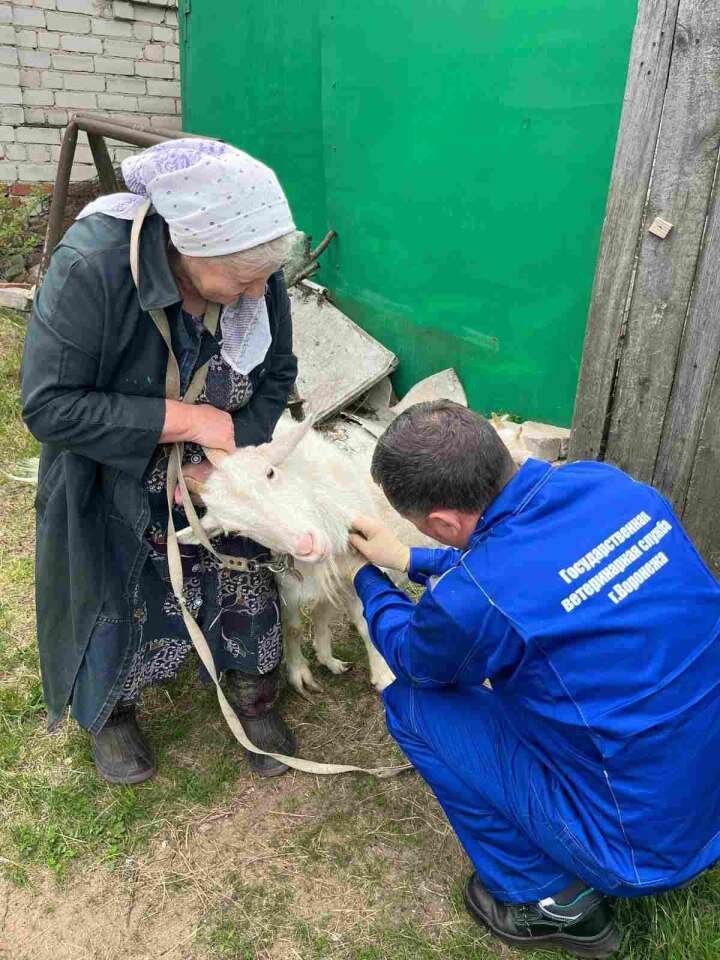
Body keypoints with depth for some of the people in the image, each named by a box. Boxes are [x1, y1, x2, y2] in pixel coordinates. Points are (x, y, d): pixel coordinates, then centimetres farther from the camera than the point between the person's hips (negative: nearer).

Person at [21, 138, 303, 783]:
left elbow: (275, 379, -7)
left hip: (217, 470, 3)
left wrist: (226, 456, -23)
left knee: (242, 584, 7)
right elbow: (47, 404, -30)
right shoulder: (92, 268, -33)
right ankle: (109, 712, 42)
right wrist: (186, 418, -33)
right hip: (111, 482, -3)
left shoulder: (259, 278, -20)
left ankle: (255, 699, 37)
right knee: (121, 601, 8)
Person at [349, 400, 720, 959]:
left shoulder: (473, 597, -29)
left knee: (411, 703, -1)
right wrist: (409, 561, 15)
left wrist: (367, 577, 15)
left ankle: (550, 901, 13)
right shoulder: (604, 482, -10)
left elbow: (410, 656, -3)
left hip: (645, 846, -7)